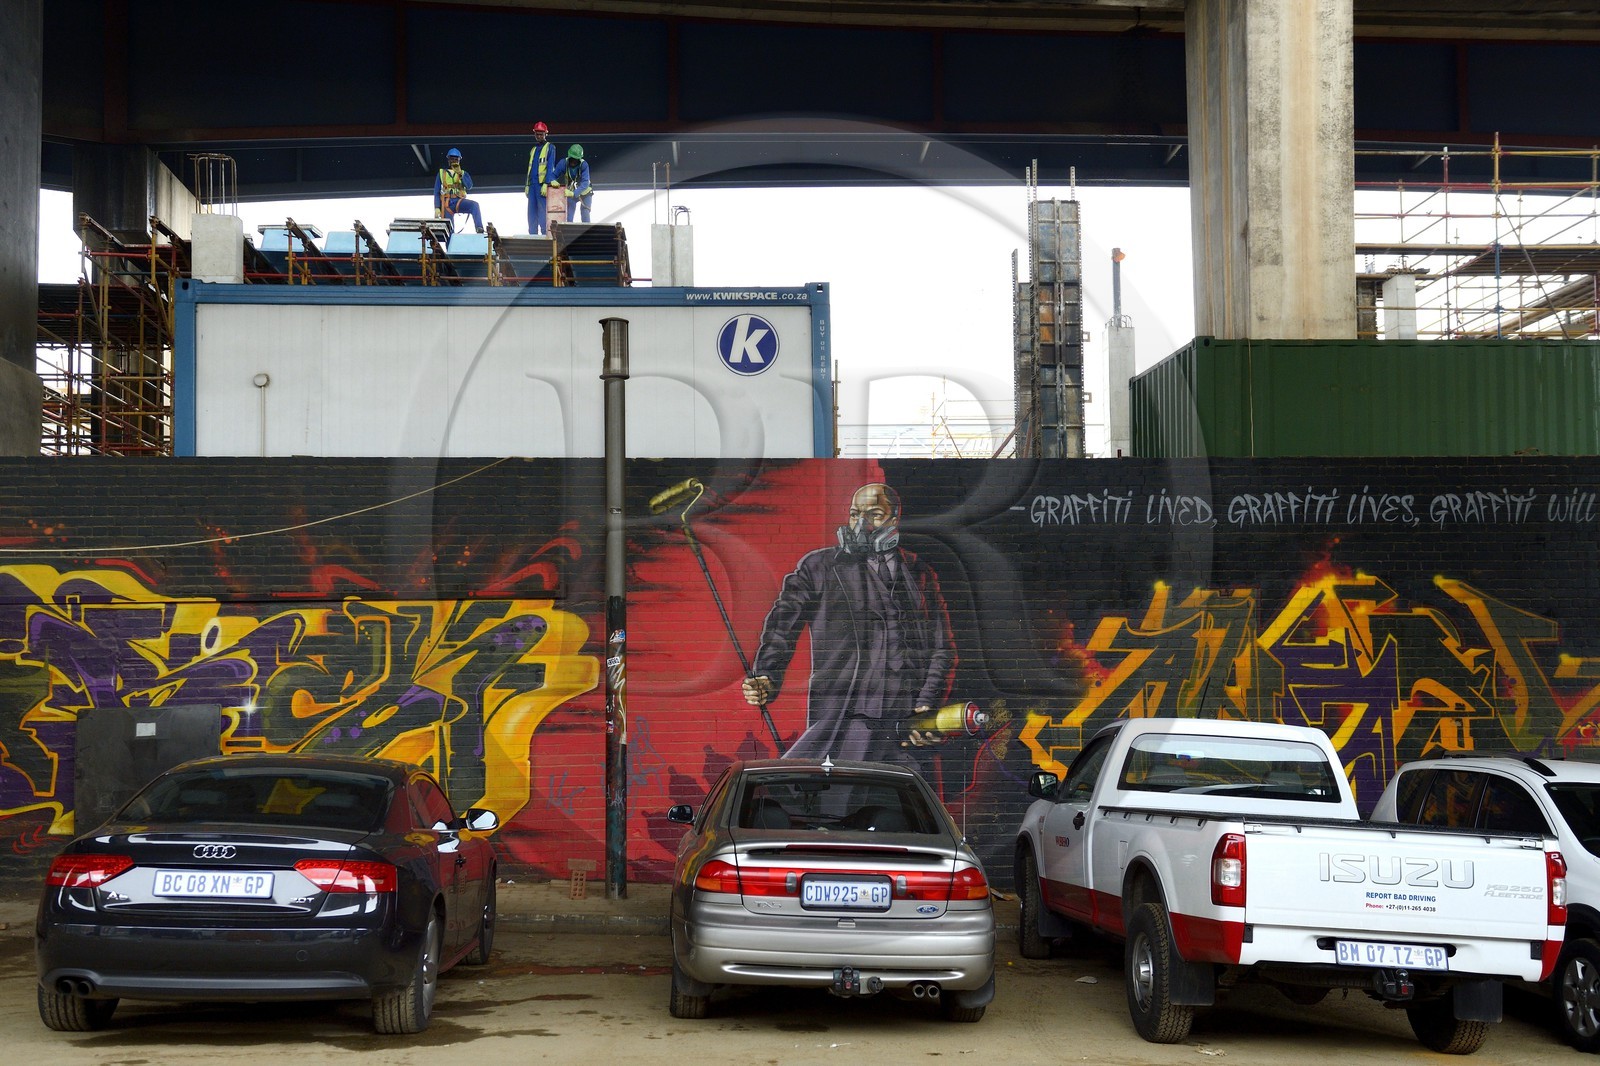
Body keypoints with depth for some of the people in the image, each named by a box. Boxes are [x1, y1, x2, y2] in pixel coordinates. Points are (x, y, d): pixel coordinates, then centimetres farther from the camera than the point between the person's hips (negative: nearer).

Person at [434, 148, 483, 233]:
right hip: (447, 203, 1)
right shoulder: (441, 173, 16)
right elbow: (436, 192, 10)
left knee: (474, 204, -30)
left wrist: (460, 174, -12)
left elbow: (469, 187, -1)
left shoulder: (463, 173, 19)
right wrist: (437, 208, -2)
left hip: (459, 201, -1)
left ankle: (479, 229, -42)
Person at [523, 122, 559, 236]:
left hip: (543, 184, -7)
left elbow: (550, 167, -8)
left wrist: (546, 184, -18)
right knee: (532, 213, 4)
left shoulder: (550, 148, 1)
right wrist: (526, 186, 17)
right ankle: (533, 234, 7)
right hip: (532, 184, 7)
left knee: (543, 211, -12)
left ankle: (546, 234, -12)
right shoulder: (533, 149, 21)